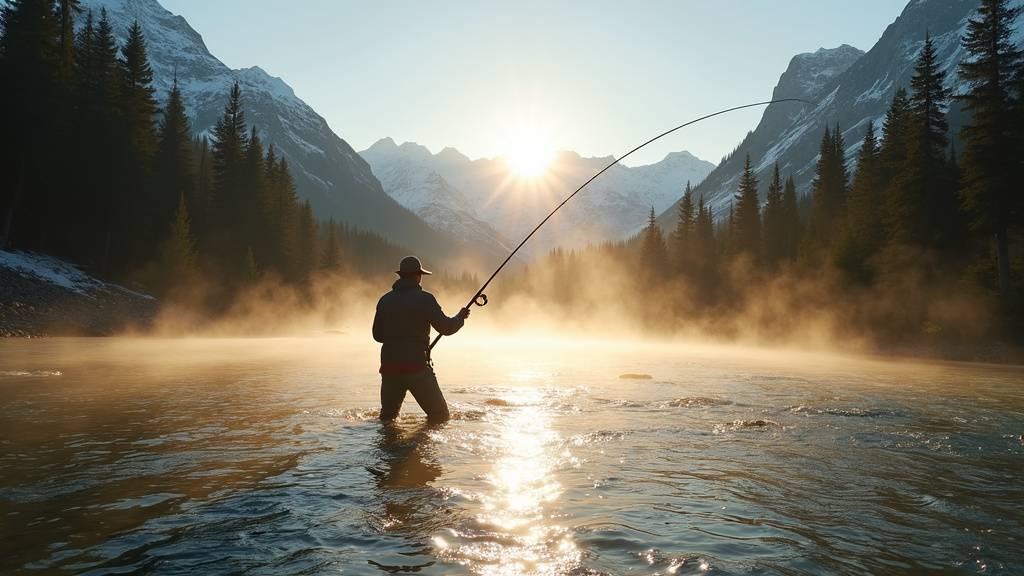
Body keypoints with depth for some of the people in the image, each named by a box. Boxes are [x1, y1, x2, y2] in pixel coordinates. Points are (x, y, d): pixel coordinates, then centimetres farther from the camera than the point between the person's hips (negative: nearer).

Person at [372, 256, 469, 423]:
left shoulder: (384, 300, 10)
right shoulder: (424, 298, -5)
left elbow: (377, 335, 16)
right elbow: (446, 328, -5)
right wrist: (461, 317, 14)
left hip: (389, 365, 5)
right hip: (416, 365, -5)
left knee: (387, 416, 20)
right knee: (440, 416, 4)